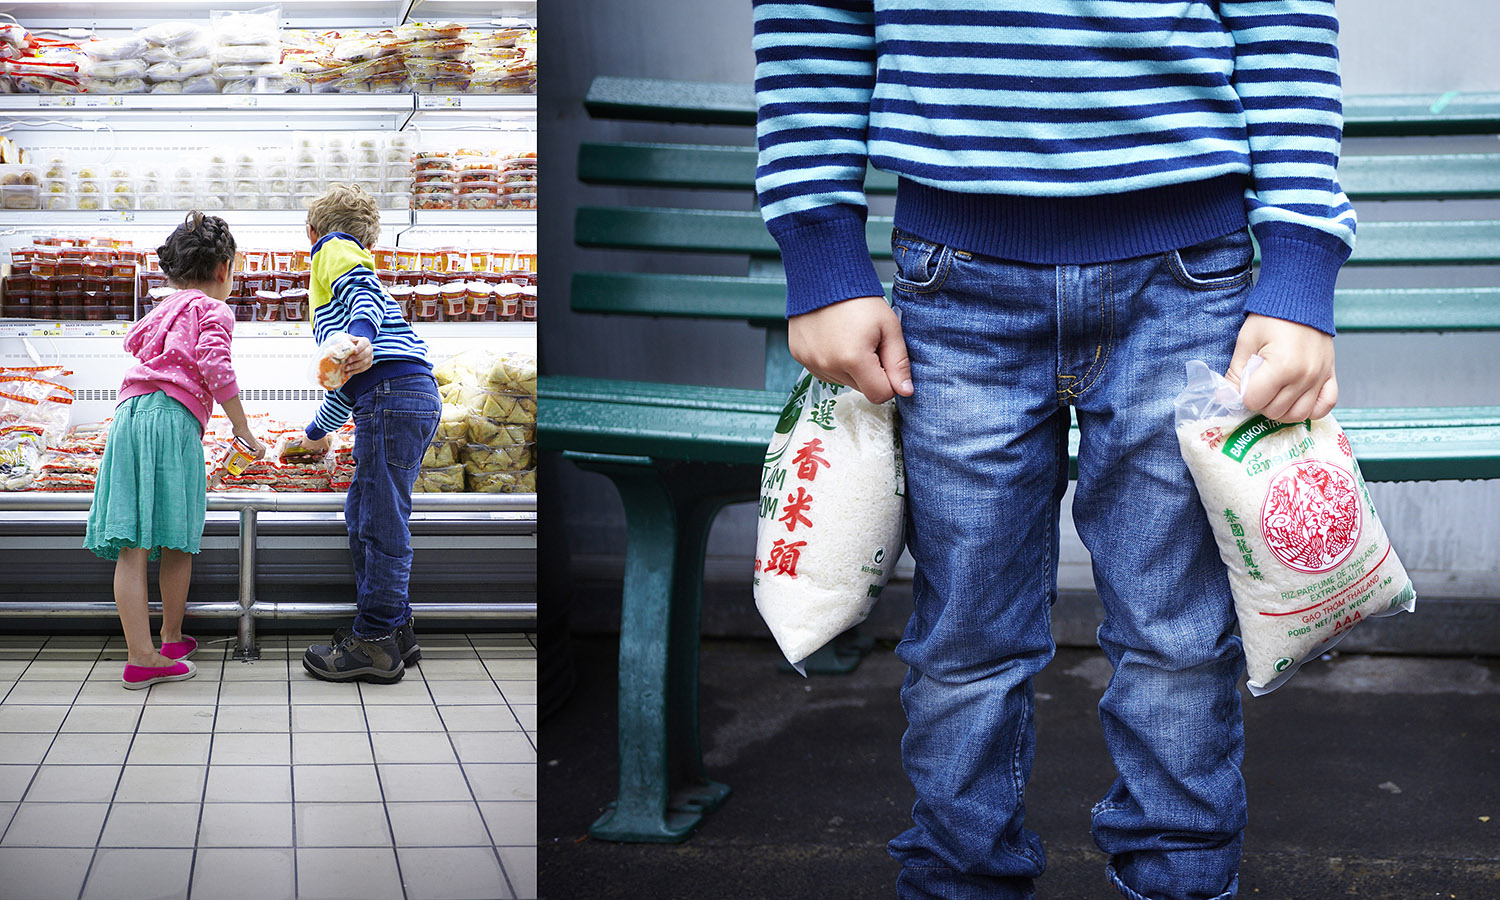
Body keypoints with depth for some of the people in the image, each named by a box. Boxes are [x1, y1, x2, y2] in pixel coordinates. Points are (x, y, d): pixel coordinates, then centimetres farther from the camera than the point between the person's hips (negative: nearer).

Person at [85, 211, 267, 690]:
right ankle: (171, 639, 18)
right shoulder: (213, 310, 7)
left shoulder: (163, 309, 28)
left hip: (128, 415, 7)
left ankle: (141, 655, -7)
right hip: (173, 416, -7)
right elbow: (215, 367, -7)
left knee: (133, 546, -2)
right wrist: (243, 430, -2)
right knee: (177, 541, 7)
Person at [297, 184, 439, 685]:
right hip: (414, 398, 9)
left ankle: (377, 643, -5)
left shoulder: (334, 250, 11)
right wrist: (319, 431, 56)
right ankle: (394, 630, 18)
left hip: (393, 395, -9)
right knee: (364, 515, 15)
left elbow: (365, 290, -14)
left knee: (381, 521, -7)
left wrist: (361, 336, -34)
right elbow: (350, 379, 43)